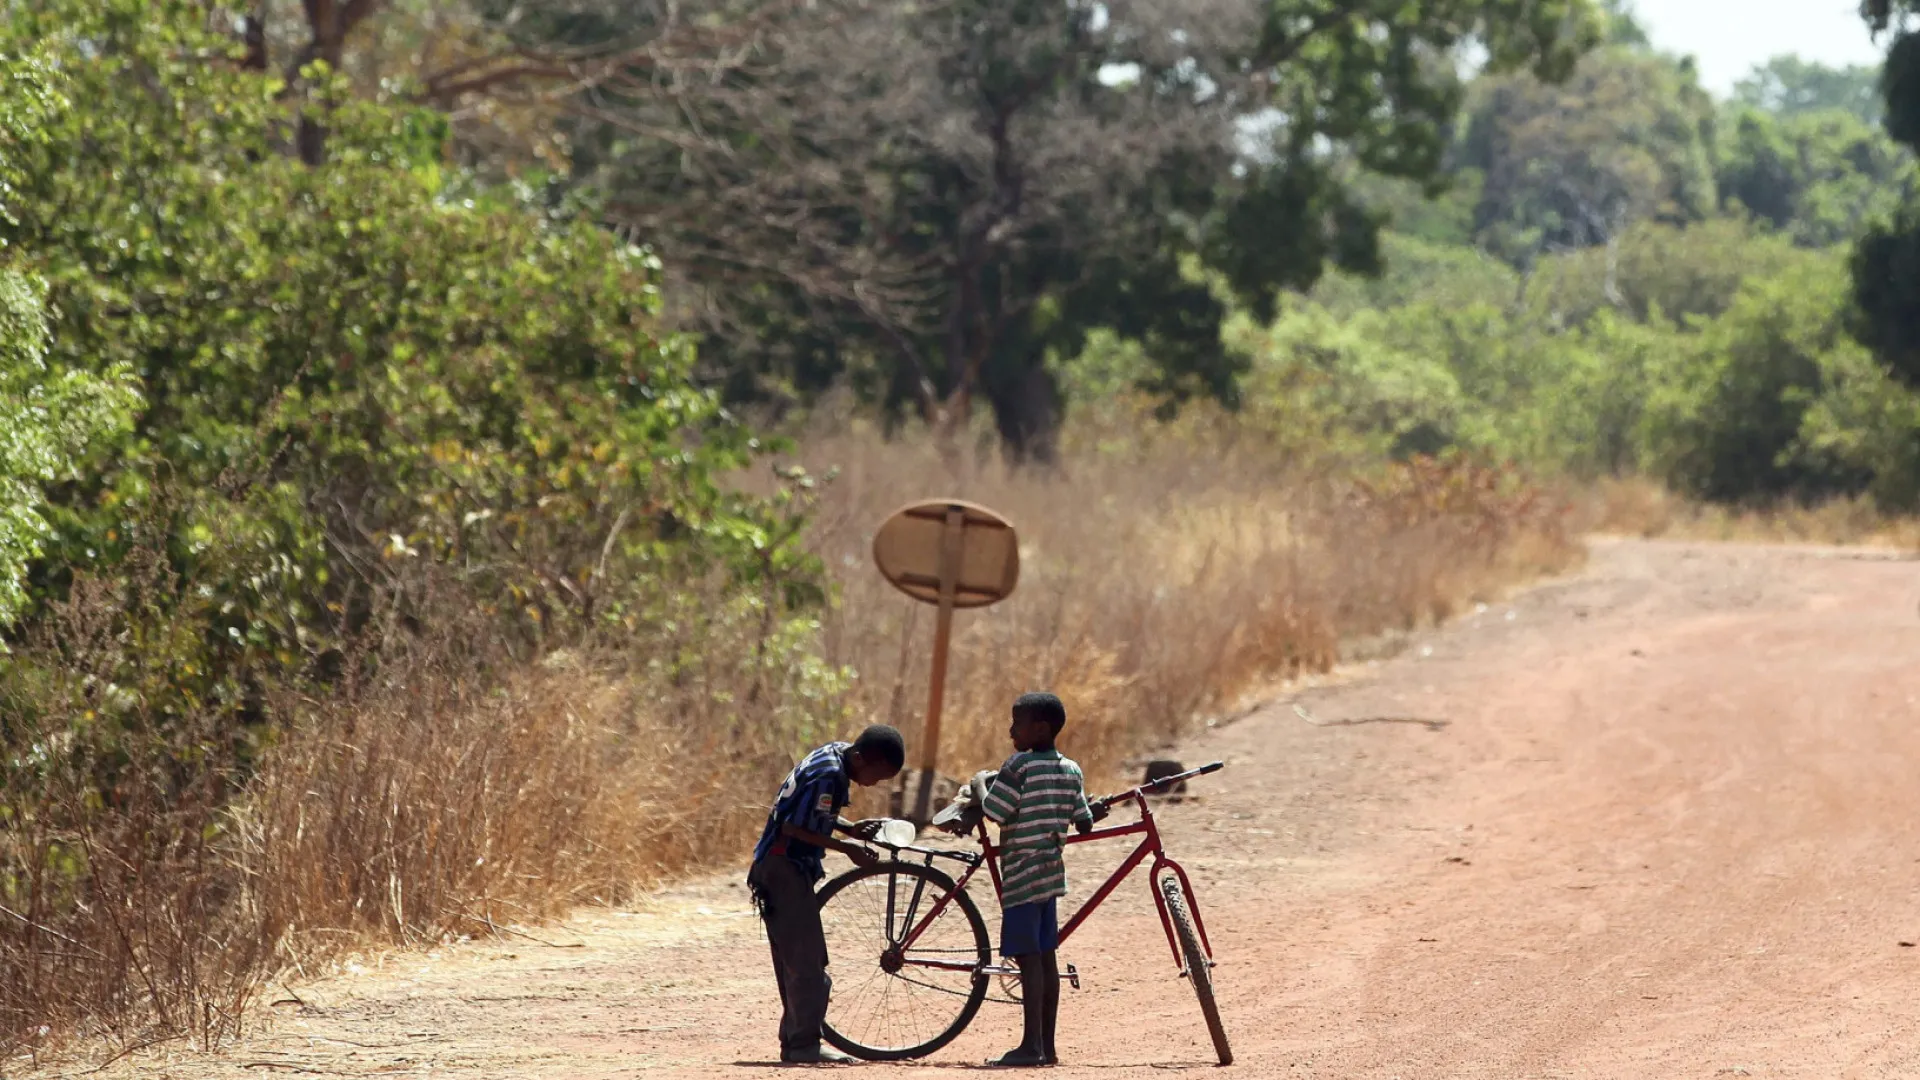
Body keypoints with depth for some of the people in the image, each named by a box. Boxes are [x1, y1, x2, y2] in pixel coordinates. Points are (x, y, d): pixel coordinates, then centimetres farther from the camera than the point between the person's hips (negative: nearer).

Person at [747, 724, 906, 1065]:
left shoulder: (833, 755, 8)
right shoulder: (828, 775, -21)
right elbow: (795, 827, -21)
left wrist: (852, 829, 5)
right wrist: (848, 848, -17)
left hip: (783, 868, 10)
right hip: (786, 869, -10)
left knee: (794, 959, 13)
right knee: (807, 960, -9)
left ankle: (794, 1042, 17)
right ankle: (805, 1045, -8)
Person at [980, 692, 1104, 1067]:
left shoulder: (1019, 766, -13)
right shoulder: (1071, 771, 9)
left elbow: (993, 811, -16)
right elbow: (1084, 823, 11)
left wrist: (978, 788, 4)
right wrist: (1099, 811, 33)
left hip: (1022, 874, -8)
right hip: (1051, 872, 8)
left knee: (1029, 957, -7)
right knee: (1046, 957, 10)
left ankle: (1032, 1045, -9)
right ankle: (1047, 1044, 13)